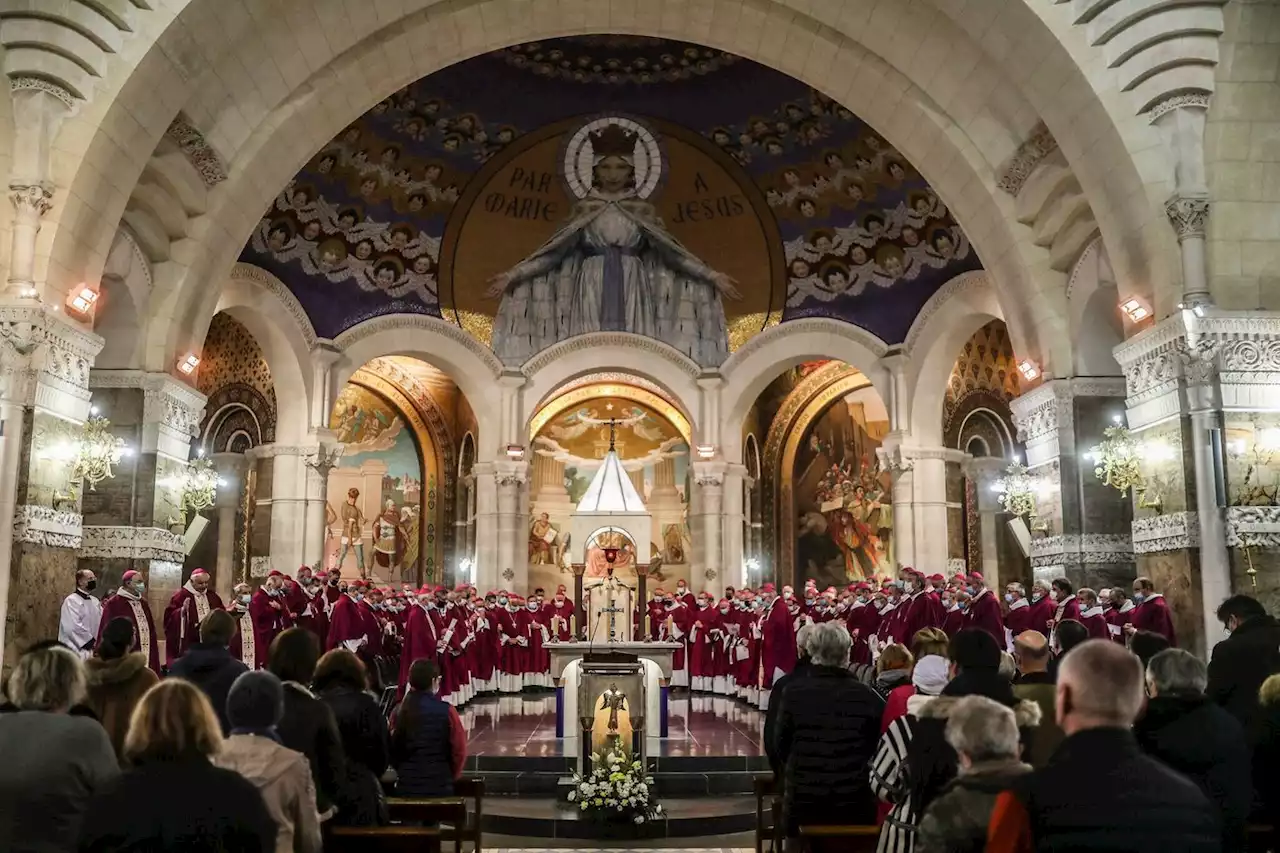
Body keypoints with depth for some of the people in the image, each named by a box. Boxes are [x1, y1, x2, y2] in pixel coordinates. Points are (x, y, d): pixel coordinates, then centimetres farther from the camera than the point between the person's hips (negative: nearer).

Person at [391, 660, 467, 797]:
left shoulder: (399, 712, -4)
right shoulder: (446, 711, -12)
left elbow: (391, 749, 7)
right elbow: (459, 750, -6)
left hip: (405, 787, 3)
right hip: (439, 787, -3)